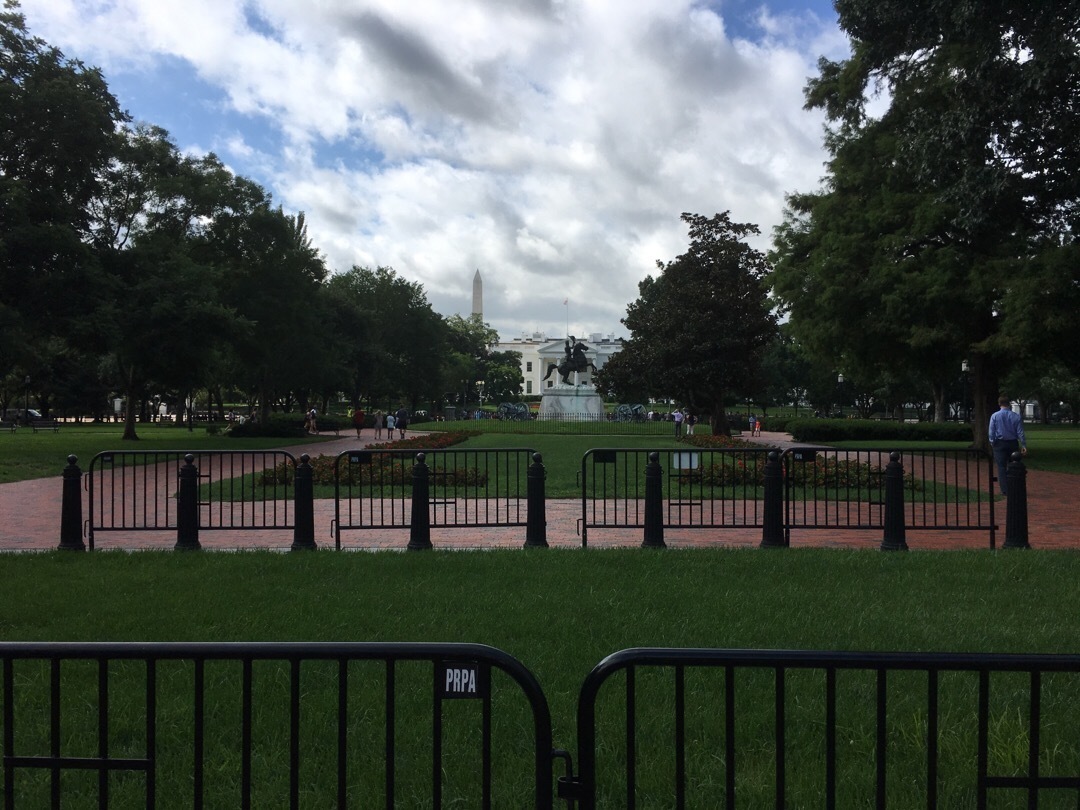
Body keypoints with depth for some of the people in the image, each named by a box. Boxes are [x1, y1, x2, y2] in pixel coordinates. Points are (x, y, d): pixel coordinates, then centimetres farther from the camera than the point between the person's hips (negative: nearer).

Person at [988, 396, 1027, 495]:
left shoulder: (994, 416, -5)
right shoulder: (1016, 416, -2)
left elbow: (991, 432, -3)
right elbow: (1020, 432, -2)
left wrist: (992, 443, 10)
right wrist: (1024, 445, 0)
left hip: (1000, 443, -2)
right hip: (1013, 443, 2)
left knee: (1002, 467, 1)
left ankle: (1005, 490, -3)